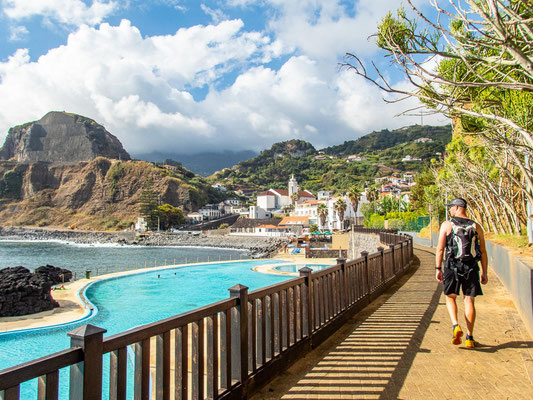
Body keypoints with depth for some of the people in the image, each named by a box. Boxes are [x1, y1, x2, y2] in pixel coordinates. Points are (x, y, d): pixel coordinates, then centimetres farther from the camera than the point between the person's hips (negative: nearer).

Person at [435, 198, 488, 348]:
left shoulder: (447, 225, -3)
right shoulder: (476, 227, 5)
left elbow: (440, 248, -5)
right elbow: (483, 252, 5)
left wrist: (438, 269, 1)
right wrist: (484, 273, 11)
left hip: (452, 266, -2)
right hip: (471, 268, 2)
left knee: (450, 297, 16)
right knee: (469, 301, 9)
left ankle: (455, 326, -6)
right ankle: (469, 338, 12)